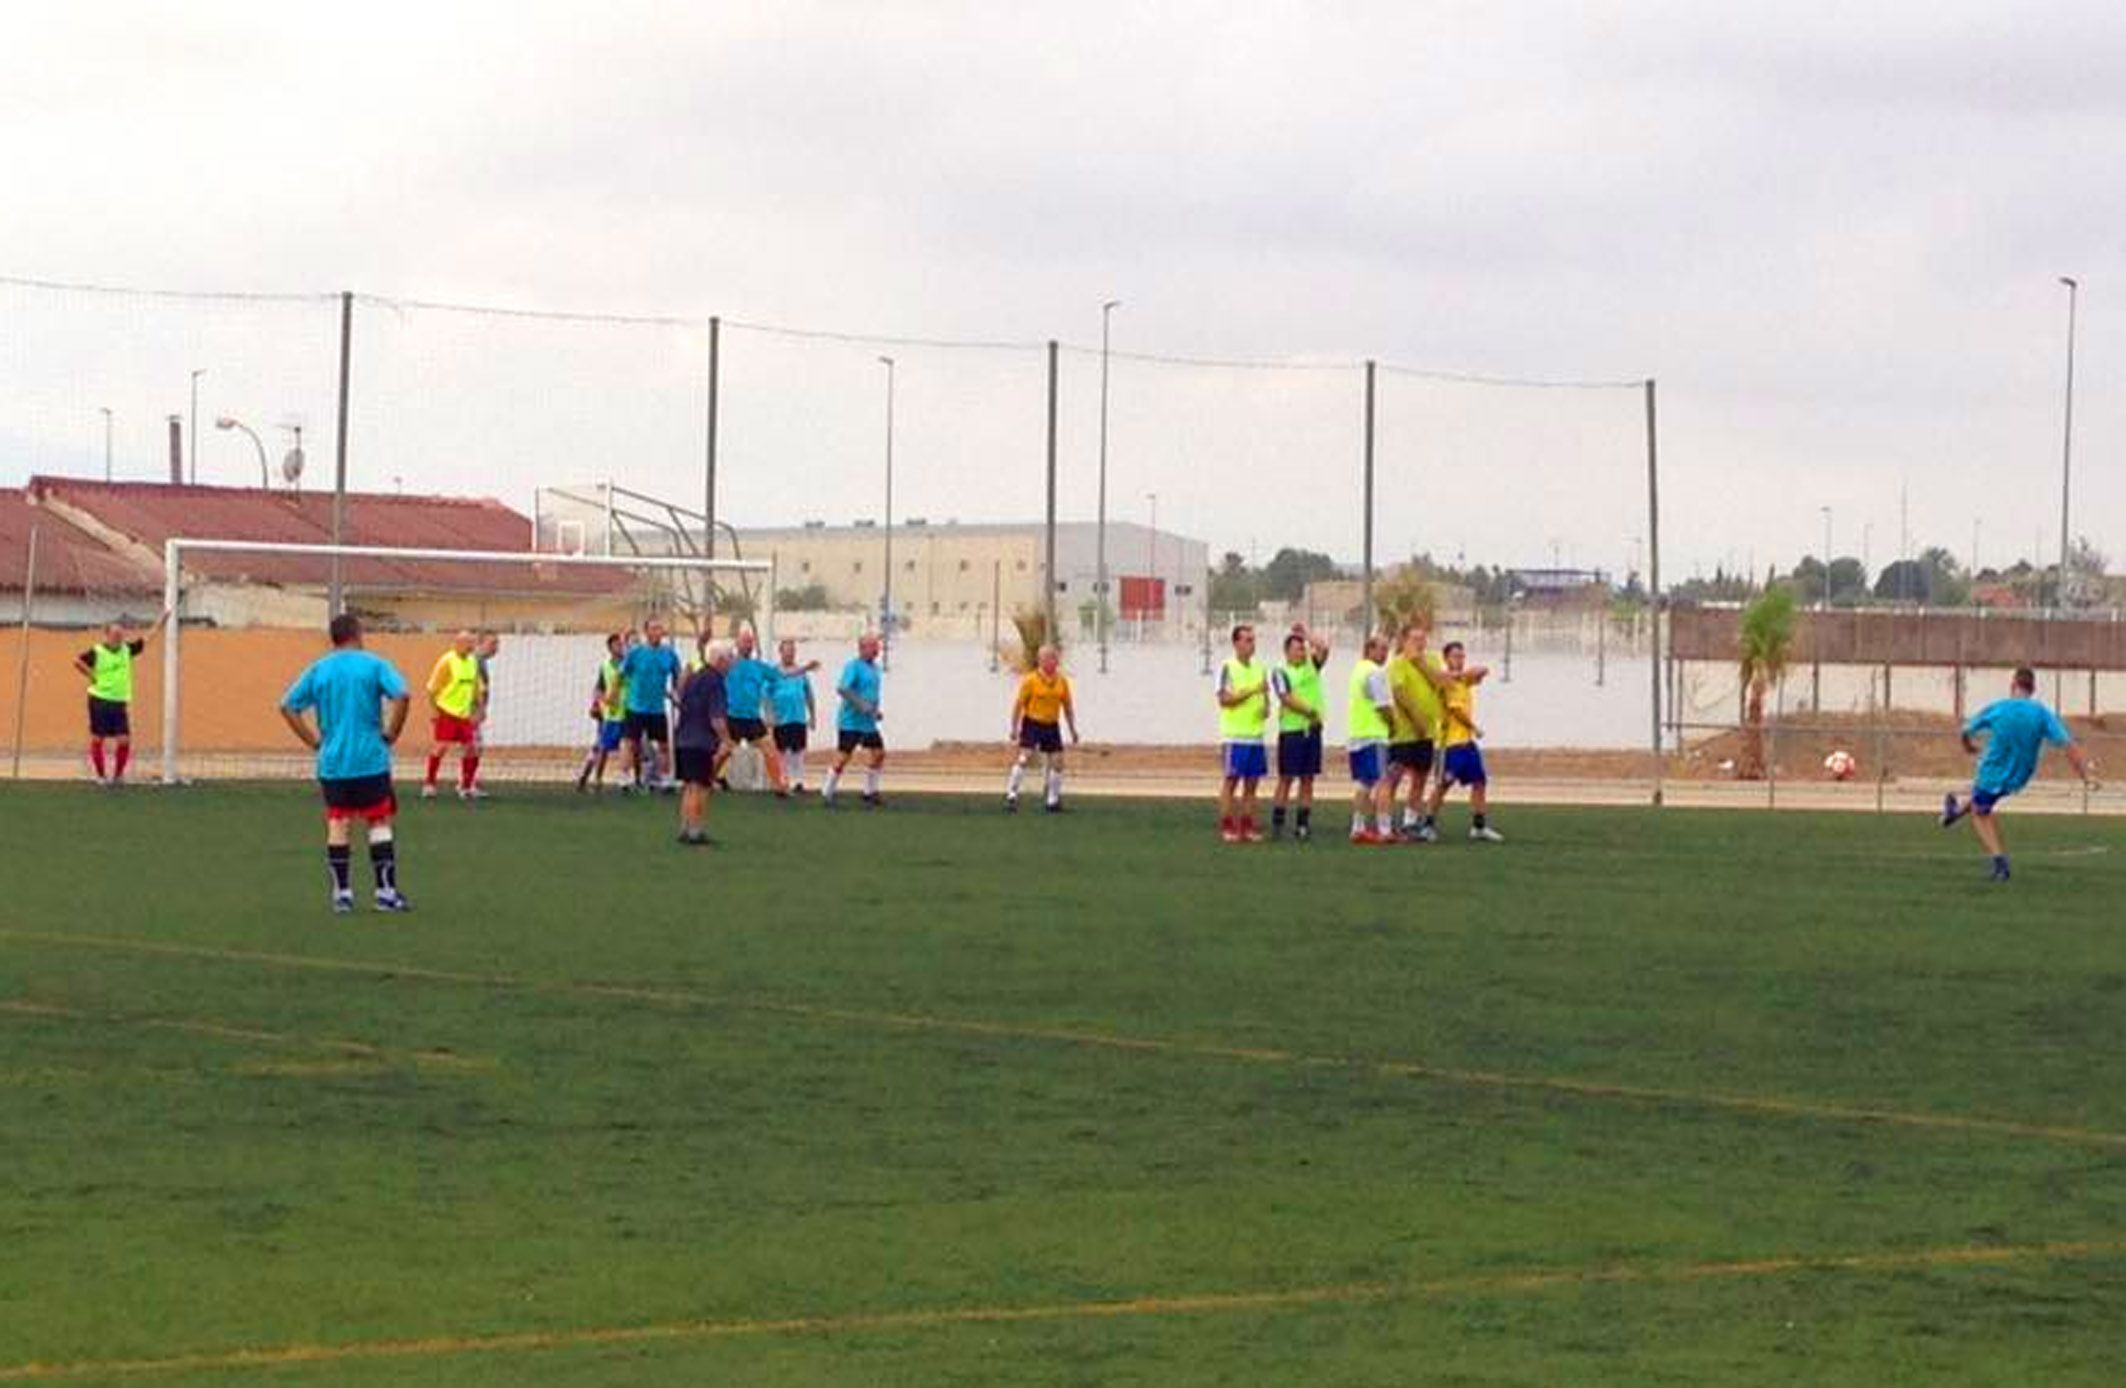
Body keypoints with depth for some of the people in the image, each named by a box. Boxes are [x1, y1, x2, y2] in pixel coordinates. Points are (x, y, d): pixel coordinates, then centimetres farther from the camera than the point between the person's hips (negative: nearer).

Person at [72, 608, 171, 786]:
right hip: (100, 700, -4)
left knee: (124, 740, -3)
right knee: (97, 739, 0)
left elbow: (147, 637, 15)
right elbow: (78, 661, -18)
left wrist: (162, 619, 13)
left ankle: (118, 775, 11)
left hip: (120, 703, 4)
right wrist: (92, 677, -15)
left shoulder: (127, 650, 10)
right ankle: (101, 776, 8)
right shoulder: (97, 652, -7)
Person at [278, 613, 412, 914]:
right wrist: (390, 734, -5)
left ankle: (341, 893, 8)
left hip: (332, 763, 3)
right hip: (371, 760, -3)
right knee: (380, 824, 4)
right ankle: (386, 892, 2)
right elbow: (402, 696, -16)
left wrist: (314, 740, 7)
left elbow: (287, 706, 5)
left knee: (338, 826, 9)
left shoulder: (318, 670, 7)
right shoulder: (374, 665, -2)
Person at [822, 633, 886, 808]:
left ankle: (870, 793, 19)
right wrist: (861, 705, -26)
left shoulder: (874, 668, 14)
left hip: (868, 723, 9)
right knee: (842, 757, -7)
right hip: (850, 722, -9)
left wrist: (875, 711, 14)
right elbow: (842, 688, -24)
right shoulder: (854, 667, -12)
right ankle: (827, 794, 2)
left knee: (878, 754, 7)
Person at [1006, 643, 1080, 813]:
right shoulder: (1030, 680, -11)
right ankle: (1011, 795, -10)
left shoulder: (1062, 681, 3)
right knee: (1023, 757, -15)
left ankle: (1052, 800, 17)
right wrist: (1014, 729, -9)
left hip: (1052, 726, 5)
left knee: (1057, 761, 4)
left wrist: (1073, 729, 13)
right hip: (1032, 723, -5)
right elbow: (1018, 704, -7)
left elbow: (1067, 706, 13)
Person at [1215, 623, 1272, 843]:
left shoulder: (1258, 667, 13)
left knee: (1252, 783, 7)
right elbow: (1224, 699, -14)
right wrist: (1251, 691, -20)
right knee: (1231, 780, -3)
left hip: (1255, 734, 6)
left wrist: (1266, 707, 0)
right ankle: (1227, 827, 1)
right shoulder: (1227, 668, -6)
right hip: (1234, 735, -6)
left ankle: (1247, 827, 12)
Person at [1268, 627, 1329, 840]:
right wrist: (1310, 712, -15)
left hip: (1313, 730, 5)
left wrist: (1306, 637, 0)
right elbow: (1286, 698, -13)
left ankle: (1303, 825, 8)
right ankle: (1277, 824, 0)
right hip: (1291, 731, -5)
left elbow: (1324, 649, -3)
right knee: (1286, 779, -3)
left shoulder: (1311, 666, 13)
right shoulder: (1280, 672, -2)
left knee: (1308, 779, 5)